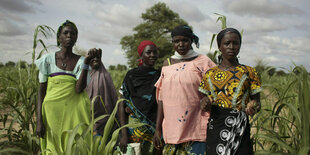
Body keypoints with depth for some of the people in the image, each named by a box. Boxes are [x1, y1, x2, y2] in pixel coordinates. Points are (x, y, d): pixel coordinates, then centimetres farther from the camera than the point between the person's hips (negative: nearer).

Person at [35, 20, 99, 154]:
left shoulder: (80, 61, 4)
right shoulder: (48, 59, 4)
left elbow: (79, 89, -12)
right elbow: (41, 92, 3)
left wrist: (87, 61, -15)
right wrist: (39, 121, -4)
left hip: (74, 113, 0)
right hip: (52, 112, 0)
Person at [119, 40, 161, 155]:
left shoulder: (160, 76, 8)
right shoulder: (131, 75, 1)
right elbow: (122, 105, -2)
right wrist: (124, 134, -9)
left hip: (155, 127, 2)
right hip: (135, 126, -2)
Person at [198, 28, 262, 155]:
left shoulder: (249, 72, 2)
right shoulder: (209, 74, 8)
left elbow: (257, 102, 4)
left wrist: (252, 107, -18)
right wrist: (204, 103, -8)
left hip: (239, 129, -1)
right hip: (215, 129, 2)